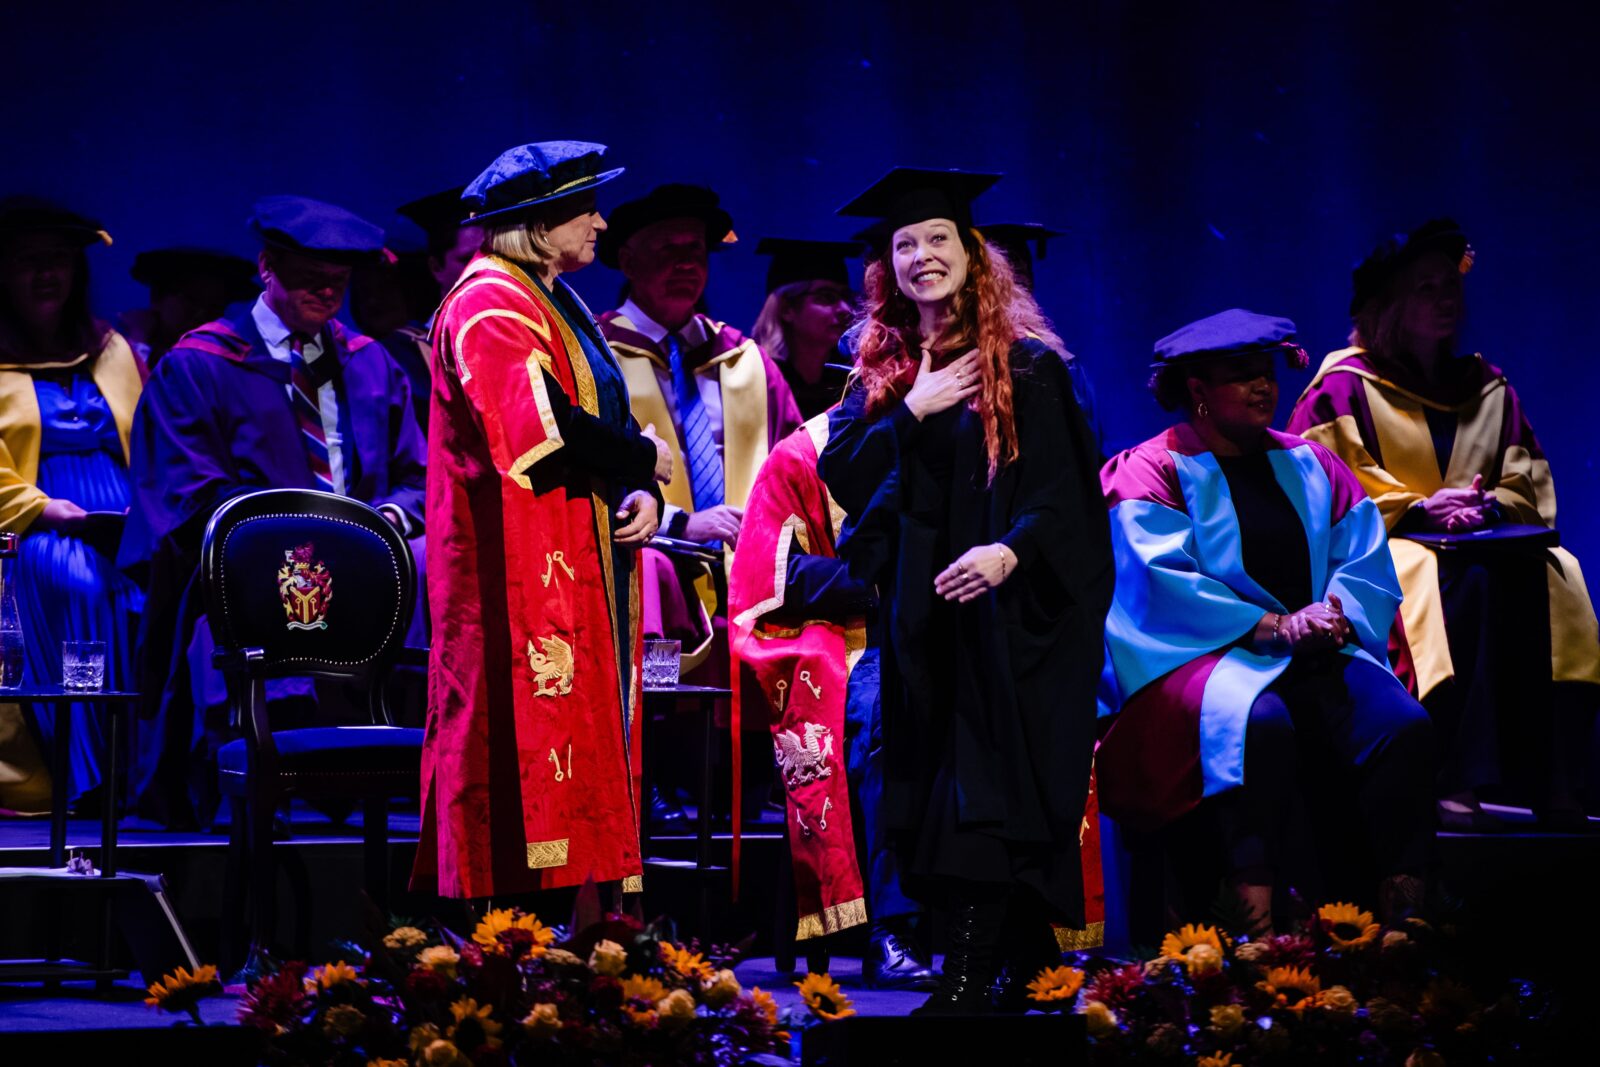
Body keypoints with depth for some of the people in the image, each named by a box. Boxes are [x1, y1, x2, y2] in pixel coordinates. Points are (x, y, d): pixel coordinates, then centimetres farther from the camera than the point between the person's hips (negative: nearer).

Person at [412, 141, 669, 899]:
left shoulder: (557, 305, 20)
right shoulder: (489, 309, -12)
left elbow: (605, 418, 20)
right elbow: (544, 426, -25)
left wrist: (643, 494, -1)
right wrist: (645, 460, -10)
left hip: (581, 568, 10)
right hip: (522, 573, -10)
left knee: (587, 747, 8)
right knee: (530, 745, -11)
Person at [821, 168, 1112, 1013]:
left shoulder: (1026, 365, -1)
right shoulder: (880, 371, 13)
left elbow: (1064, 489, -6)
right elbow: (840, 477, 3)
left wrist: (1012, 549, -23)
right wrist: (910, 412, -9)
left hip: (1002, 605, -5)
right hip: (919, 613, 5)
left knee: (988, 791, -12)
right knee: (937, 783, 3)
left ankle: (971, 972, -18)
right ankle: (1016, 963, 8)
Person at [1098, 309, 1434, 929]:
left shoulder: (1312, 466, 20)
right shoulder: (1154, 471, 5)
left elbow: (1368, 564, 13)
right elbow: (1165, 581, -9)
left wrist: (1335, 615, -10)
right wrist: (1269, 626, -18)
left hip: (1319, 657, 5)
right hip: (1203, 654, -5)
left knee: (1403, 725, -26)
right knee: (1258, 722, -40)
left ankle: (1403, 916, -29)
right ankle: (1257, 918, -43)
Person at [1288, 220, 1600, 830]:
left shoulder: (1487, 388, 21)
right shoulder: (1344, 387, 5)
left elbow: (1530, 488, 16)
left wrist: (1487, 504, -8)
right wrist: (1418, 509, -14)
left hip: (1483, 543, 5)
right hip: (1380, 550, -4)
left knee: (1549, 577, -28)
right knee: (1463, 580, -37)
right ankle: (1452, 785, -43)